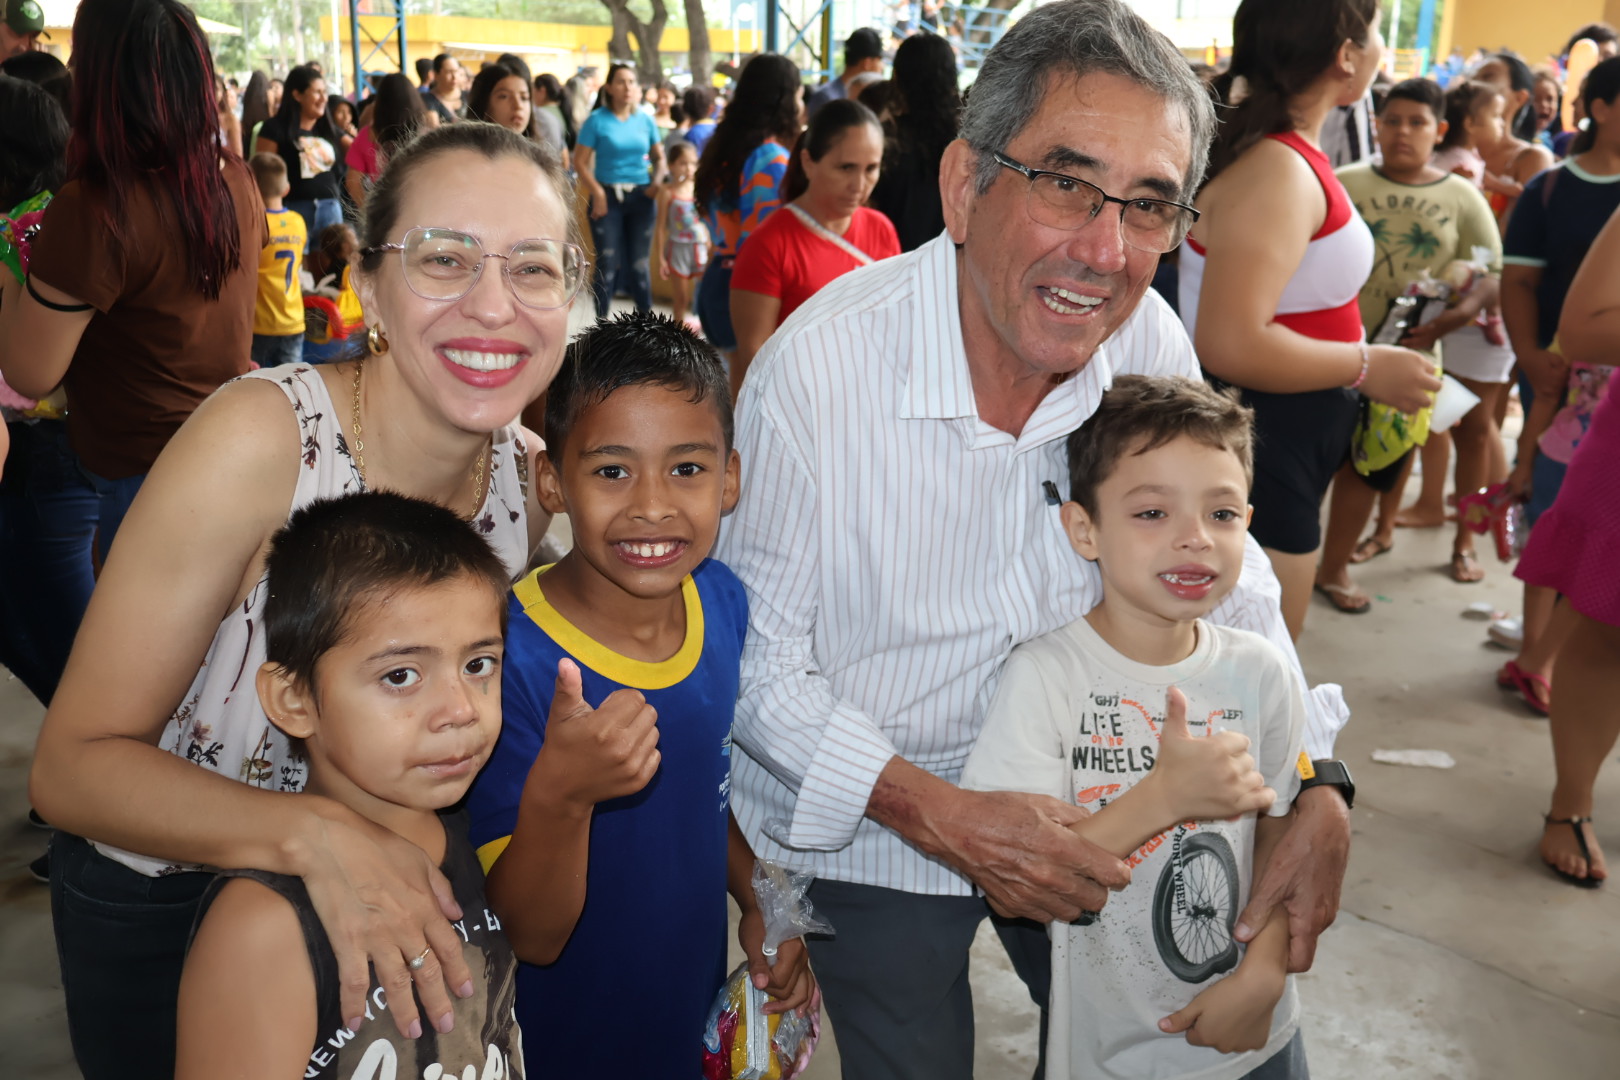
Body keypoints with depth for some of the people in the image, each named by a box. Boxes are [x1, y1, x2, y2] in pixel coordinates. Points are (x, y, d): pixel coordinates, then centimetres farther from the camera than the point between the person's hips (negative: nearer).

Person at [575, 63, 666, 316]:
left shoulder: (645, 120, 6)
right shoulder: (597, 120, -4)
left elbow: (658, 157, 15)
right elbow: (580, 162, -6)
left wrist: (657, 181, -4)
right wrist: (598, 193, -17)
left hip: (641, 197, 3)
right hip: (608, 197, -2)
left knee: (639, 263, 7)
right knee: (608, 263, -1)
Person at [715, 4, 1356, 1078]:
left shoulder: (1151, 342, -15)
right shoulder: (817, 367, -28)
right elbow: (758, 662, -20)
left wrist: (1316, 786, -11)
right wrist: (943, 816, -28)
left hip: (1073, 814, 4)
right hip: (873, 836, -3)